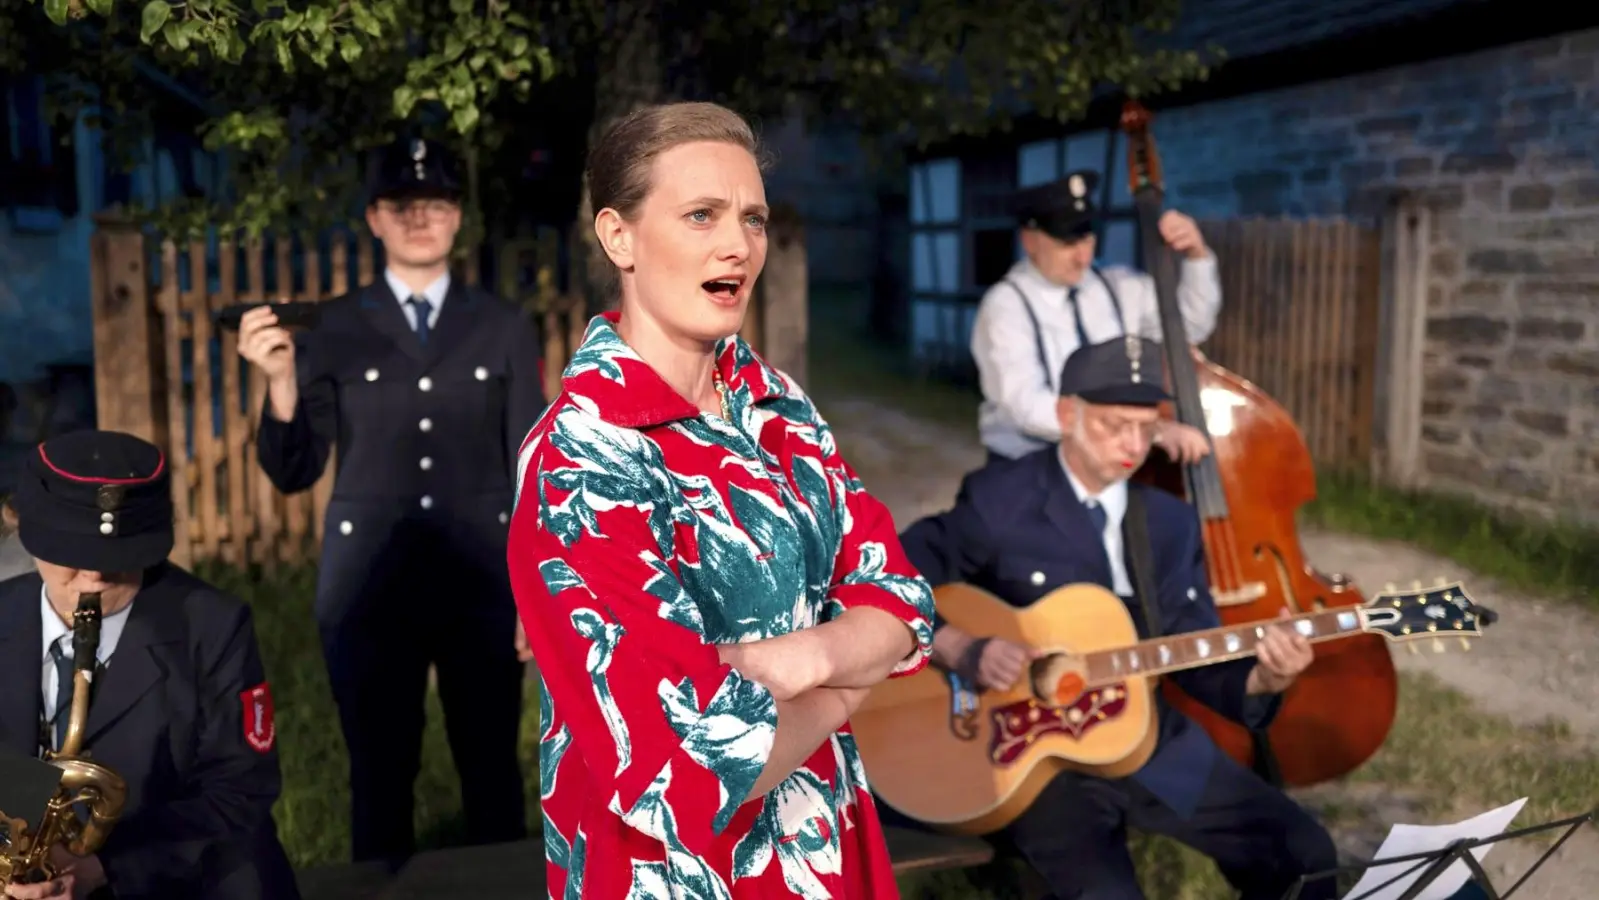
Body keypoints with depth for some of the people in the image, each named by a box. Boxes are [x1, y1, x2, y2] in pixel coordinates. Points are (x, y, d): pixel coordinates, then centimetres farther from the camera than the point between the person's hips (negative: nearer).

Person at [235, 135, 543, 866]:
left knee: (493, 774, 10)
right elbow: (293, 473, -1)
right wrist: (280, 382, -18)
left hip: (484, 586, 1)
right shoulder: (333, 330, 2)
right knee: (380, 779, 9)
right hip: (367, 587, 0)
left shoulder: (505, 328, 4)